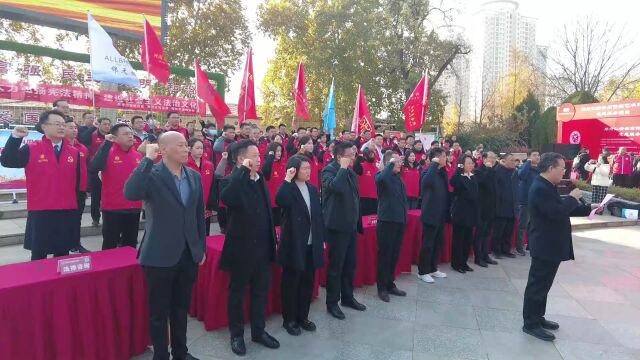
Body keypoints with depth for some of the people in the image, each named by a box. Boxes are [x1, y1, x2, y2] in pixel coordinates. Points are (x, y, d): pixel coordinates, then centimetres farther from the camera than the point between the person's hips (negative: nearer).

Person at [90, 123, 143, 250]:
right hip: (112, 208, -4)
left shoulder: (138, 155, 6)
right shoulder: (108, 153, -7)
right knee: (110, 245, 7)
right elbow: (94, 167, -27)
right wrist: (107, 144, -26)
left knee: (131, 244, 17)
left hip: (134, 207, 4)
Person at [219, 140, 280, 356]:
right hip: (242, 248, -6)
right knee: (238, 292, 11)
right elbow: (227, 199, -37)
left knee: (261, 291, 16)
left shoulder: (260, 180, 7)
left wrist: (272, 239, 14)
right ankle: (237, 335, 27)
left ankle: (258, 331, 33)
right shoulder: (231, 181, -13)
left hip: (263, 247, 6)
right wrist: (243, 171, -30)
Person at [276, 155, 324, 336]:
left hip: (311, 244, 6)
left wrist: (322, 239, 11)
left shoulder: (313, 189, 9)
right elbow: (280, 201, -32)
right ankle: (289, 319, 20)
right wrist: (287, 179, -27)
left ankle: (302, 316, 29)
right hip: (294, 244, -6)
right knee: (291, 283, 5)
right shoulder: (288, 188, -9)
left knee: (308, 282, 14)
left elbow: (318, 215, 12)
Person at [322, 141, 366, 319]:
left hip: (351, 225, 8)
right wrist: (343, 168, -20)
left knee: (350, 264, 15)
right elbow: (336, 186, -34)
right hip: (337, 226, -8)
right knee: (336, 266, 0)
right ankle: (332, 303, 13)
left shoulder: (351, 172, 13)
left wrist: (358, 221, 18)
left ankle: (347, 297, 30)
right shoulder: (329, 170, -11)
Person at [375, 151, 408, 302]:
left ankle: (390, 284, 28)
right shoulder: (382, 176, -10)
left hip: (399, 221, 8)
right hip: (386, 221, -7)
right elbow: (381, 178, -36)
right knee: (384, 255, 1)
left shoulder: (398, 177, 14)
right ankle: (382, 288, 12)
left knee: (394, 255, 15)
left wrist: (405, 213, 14)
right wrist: (391, 164, -23)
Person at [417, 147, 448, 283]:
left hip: (440, 215, 8)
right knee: (428, 244, -1)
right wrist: (434, 164, -28)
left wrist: (447, 211, 12)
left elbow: (445, 192, 16)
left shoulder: (443, 172, 10)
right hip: (430, 214, -8)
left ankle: (433, 269, 28)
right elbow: (426, 181, -37)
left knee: (438, 243, 15)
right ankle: (423, 272, 10)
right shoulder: (428, 171, -12)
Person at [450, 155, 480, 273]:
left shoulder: (473, 177, 11)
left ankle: (463, 262, 23)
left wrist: (477, 212, 9)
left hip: (471, 212, 7)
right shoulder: (458, 177, -9)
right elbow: (453, 183, -34)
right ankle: (456, 263, 10)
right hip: (460, 212, -7)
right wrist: (459, 168, -27)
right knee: (458, 238, 0)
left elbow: (477, 194, 14)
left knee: (468, 238, 12)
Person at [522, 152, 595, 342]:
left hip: (550, 245, 10)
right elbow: (558, 213, -28)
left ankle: (538, 317, 31)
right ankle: (531, 324, 10)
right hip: (545, 247, -10)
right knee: (537, 285, 0)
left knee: (542, 284, 18)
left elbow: (561, 210, 19)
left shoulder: (548, 187, 11)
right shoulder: (540, 188, -22)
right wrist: (572, 198, -14)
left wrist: (588, 208, 12)